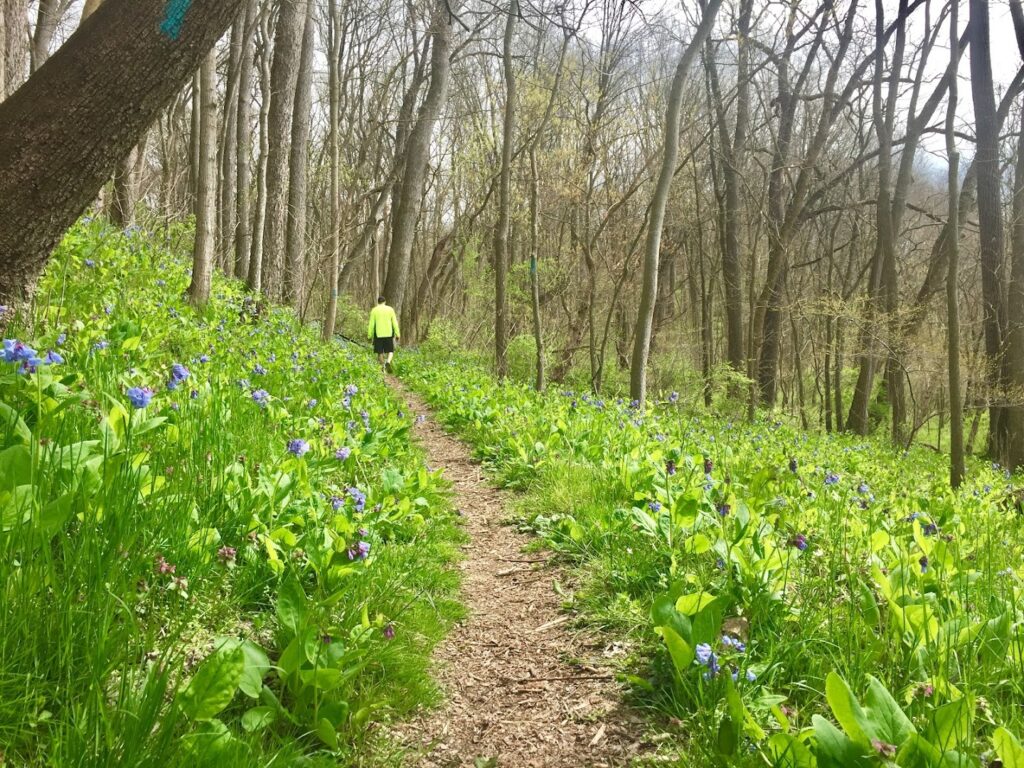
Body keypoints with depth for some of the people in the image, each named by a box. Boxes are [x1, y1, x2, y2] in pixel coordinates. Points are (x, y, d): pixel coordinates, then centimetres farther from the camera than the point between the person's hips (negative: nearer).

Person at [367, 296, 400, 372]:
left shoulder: (374, 310, 1)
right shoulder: (390, 309, 3)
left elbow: (371, 325, -1)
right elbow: (395, 323, 1)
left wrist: (369, 336, 4)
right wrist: (397, 334, 4)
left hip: (378, 335, 0)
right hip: (389, 334, 0)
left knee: (380, 352, 9)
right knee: (390, 351, 8)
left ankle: (382, 368, 8)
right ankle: (388, 362, -19)